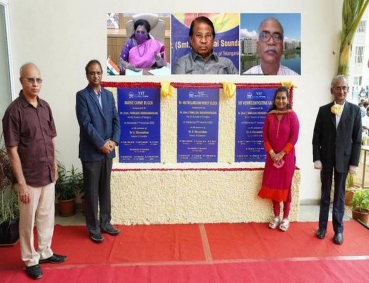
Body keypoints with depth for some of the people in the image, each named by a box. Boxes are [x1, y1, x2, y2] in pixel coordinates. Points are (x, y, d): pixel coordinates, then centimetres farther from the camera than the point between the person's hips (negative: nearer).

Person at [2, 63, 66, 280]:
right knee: (28, 221, 11)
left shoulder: (45, 107, 4)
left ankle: (45, 252, 37)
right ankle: (31, 260, 29)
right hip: (29, 178, -6)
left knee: (47, 217, 19)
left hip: (48, 175, 6)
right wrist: (21, 183, -16)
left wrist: (55, 166, 13)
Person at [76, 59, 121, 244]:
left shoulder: (109, 95, 11)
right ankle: (93, 228, 17)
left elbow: (116, 119, 7)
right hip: (91, 151, -5)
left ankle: (105, 223, 28)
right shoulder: (82, 95, -6)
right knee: (91, 191, 4)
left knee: (105, 189, 14)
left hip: (108, 150, 5)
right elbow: (85, 123, -14)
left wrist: (114, 141, -7)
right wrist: (101, 144, -16)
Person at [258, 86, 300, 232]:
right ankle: (276, 216, 22)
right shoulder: (270, 115, 3)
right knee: (272, 185, 8)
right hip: (272, 156, 3)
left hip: (286, 156, -3)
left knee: (285, 186, 4)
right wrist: (272, 153, -9)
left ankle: (285, 218, 18)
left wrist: (281, 154, -14)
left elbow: (294, 138, -9)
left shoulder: (292, 115, -6)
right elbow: (265, 136, 2)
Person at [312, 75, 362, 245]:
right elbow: (316, 137, 0)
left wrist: (354, 163, -6)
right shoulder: (323, 110, 1)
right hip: (326, 159, 1)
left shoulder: (355, 110, 0)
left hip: (343, 159, -1)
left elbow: (357, 139, -2)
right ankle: (322, 227, 22)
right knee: (325, 194, 11)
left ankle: (338, 230, 20)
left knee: (339, 195, 8)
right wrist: (317, 159, -7)